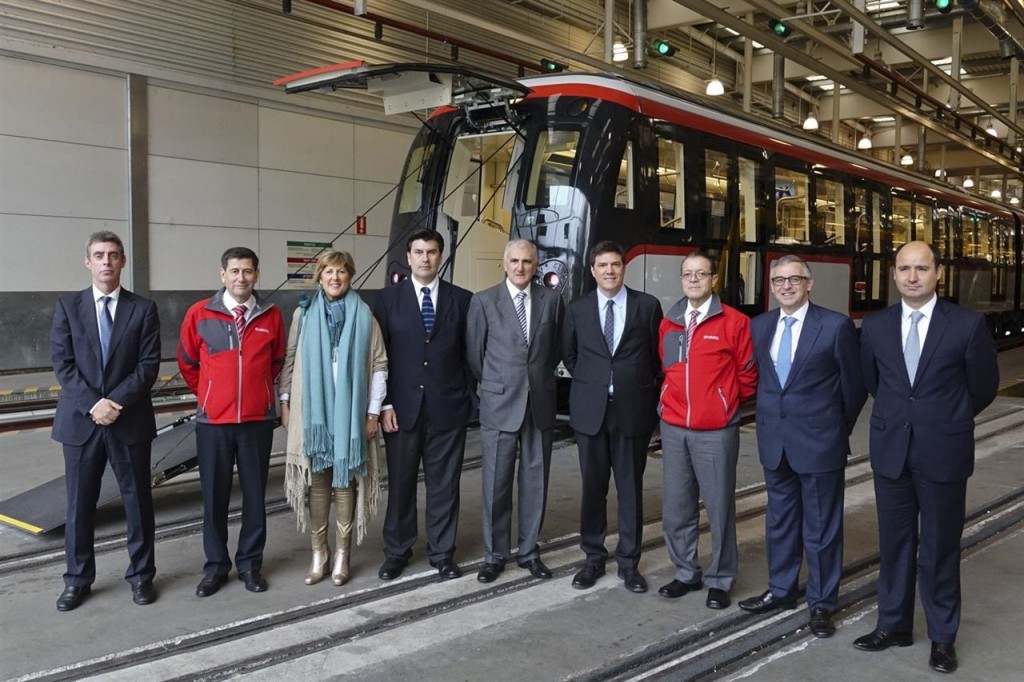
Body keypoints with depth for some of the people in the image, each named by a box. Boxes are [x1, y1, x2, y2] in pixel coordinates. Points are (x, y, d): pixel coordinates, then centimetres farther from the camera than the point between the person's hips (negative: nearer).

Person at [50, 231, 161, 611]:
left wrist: (116, 401, -16)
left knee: (138, 501, 7)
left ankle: (141, 576, 20)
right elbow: (62, 363, -2)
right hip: (80, 420, 1)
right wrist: (92, 404, -14)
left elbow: (149, 364, -4)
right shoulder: (67, 306, 5)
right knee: (79, 504, 8)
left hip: (130, 420, -1)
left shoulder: (143, 309, 3)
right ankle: (78, 580, 22)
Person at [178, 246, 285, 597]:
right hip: (213, 420, -1)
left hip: (258, 420, 1)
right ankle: (216, 565, 21)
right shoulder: (199, 314, -3)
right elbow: (187, 364, 10)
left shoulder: (271, 315, 0)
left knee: (255, 494, 9)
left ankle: (250, 563, 23)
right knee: (214, 496, 8)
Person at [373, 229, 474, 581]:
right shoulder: (389, 298, 3)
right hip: (402, 406, 0)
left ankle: (442, 553, 20)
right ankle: (396, 552, 23)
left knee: (444, 483, 7)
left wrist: (469, 398, 1)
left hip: (447, 407, 0)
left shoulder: (461, 299, 4)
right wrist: (385, 403, -5)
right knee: (400, 482, 9)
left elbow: (469, 353, 6)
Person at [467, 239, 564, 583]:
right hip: (499, 403, -2)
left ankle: (529, 551, 23)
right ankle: (495, 554, 18)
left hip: (540, 403, 2)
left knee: (535, 481, 9)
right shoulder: (484, 301, -2)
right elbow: (474, 352, 4)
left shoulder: (552, 299, 4)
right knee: (496, 483, 4)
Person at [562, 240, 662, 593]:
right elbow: (568, 355, 17)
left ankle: (628, 562, 18)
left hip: (633, 409, -1)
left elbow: (658, 354, 8)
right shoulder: (577, 309, 5)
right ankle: (594, 558, 22)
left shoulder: (647, 305, 1)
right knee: (593, 488, 9)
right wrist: (589, 383, 11)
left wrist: (647, 392, 5)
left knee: (630, 488, 6)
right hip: (590, 409, 1)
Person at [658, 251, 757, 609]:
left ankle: (720, 580, 19)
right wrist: (671, 400, 11)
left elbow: (748, 374, 1)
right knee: (676, 507, 11)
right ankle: (686, 573, 27)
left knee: (719, 507, 4)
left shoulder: (735, 322, -5)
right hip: (673, 428, 5)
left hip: (716, 431, -5)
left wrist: (724, 403, 7)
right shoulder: (668, 323, 9)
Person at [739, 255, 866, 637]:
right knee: (779, 521, 17)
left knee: (821, 527, 7)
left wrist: (839, 429, 5)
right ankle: (780, 590, 32)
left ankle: (821, 602, 21)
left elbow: (855, 385, -1)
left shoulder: (836, 326, -10)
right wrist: (772, 415, 13)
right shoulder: (759, 326, 5)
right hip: (774, 441, 5)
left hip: (819, 442, -5)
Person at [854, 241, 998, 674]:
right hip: (890, 450, 3)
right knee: (894, 542, 12)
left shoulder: (968, 325, -8)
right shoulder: (875, 327, 1)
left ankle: (942, 637, 23)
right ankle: (893, 625, 27)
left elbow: (983, 387, 4)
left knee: (940, 547, 9)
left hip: (943, 452, -2)